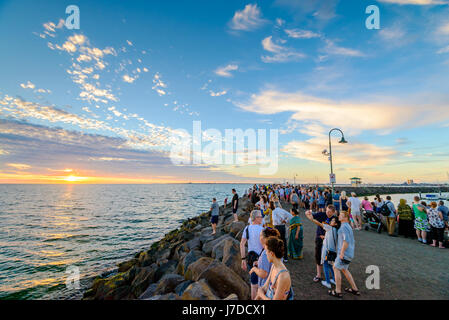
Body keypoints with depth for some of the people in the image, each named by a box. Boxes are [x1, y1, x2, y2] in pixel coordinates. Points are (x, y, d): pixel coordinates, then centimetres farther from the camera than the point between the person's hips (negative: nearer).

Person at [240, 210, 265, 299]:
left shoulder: (247, 228, -2)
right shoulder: (261, 229, -17)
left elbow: (242, 244, -4)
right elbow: (265, 247, -18)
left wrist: (243, 259, 2)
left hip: (250, 258, 5)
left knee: (254, 283, 18)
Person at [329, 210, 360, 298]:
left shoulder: (344, 226, -16)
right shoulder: (348, 227, 16)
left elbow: (346, 240, -26)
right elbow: (352, 241, 24)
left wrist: (341, 253, -21)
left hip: (344, 253, -10)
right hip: (349, 253, 10)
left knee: (336, 268, -1)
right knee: (344, 269, 21)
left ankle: (338, 292, 5)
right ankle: (354, 289, 28)